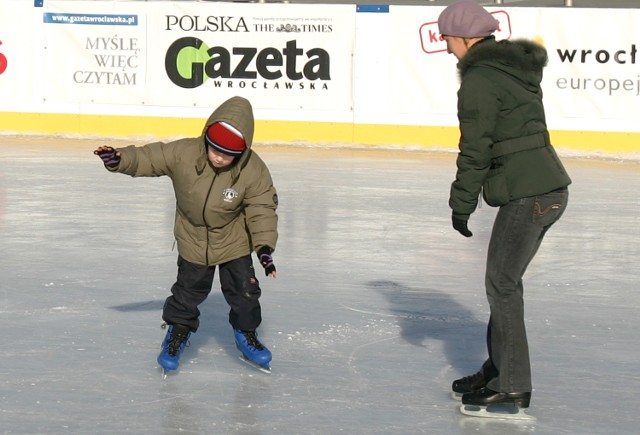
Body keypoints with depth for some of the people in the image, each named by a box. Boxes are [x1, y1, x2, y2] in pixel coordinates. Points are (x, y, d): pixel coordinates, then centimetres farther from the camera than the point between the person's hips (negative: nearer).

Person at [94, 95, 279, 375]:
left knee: (244, 289, 5)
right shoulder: (183, 154, -25)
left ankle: (246, 334, 29)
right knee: (189, 289, 8)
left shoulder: (253, 171, -25)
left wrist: (265, 246, -24)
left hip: (234, 240, 0)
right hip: (193, 239, 0)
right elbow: (149, 158, -16)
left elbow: (262, 210, -17)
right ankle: (177, 333, 32)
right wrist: (119, 159, -31)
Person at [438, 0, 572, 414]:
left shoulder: (480, 79, -13)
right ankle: (499, 369, 25)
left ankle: (513, 385, 1)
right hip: (550, 185, 10)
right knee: (505, 281, 17)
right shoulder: (515, 66, 16)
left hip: (526, 193, -10)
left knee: (502, 284, -2)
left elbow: (475, 150, -13)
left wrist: (461, 205, -4)